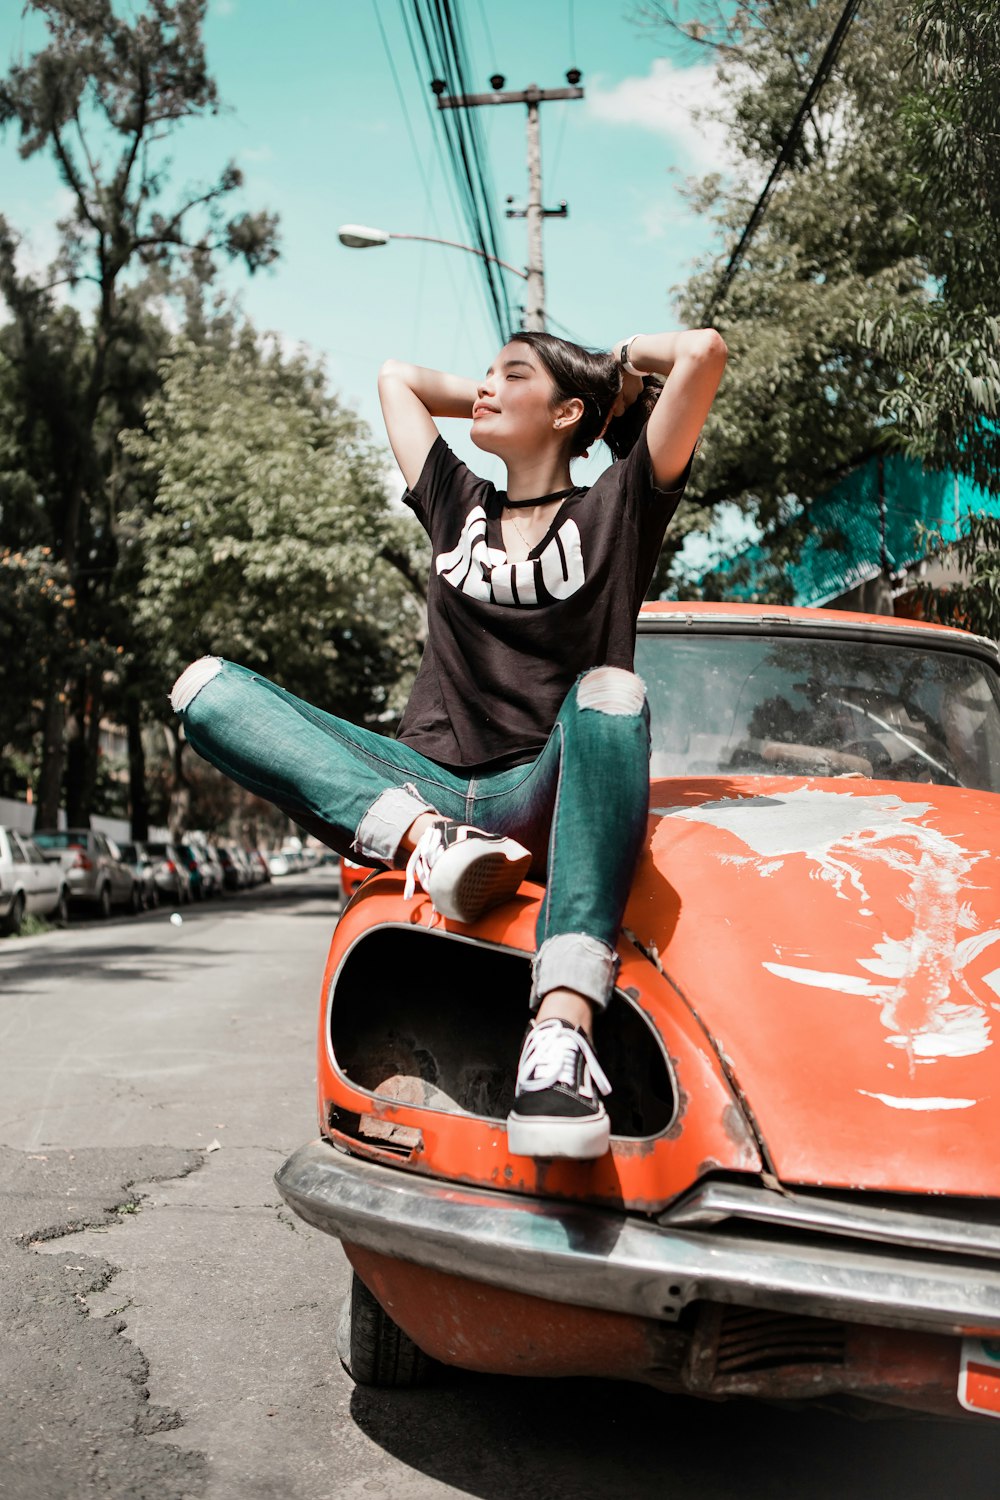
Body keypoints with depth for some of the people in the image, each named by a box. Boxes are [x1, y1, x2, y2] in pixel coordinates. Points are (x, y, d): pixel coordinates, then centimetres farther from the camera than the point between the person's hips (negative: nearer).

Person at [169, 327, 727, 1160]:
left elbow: (705, 351, -1)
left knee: (609, 690, -38)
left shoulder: (613, 513, 9)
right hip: (428, 790, 4)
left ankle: (562, 1028, -52)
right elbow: (396, 374, 34)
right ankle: (421, 839, -32)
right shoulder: (459, 505, 21)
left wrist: (622, 362, 18)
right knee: (207, 687, -9)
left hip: (543, 804, -4)